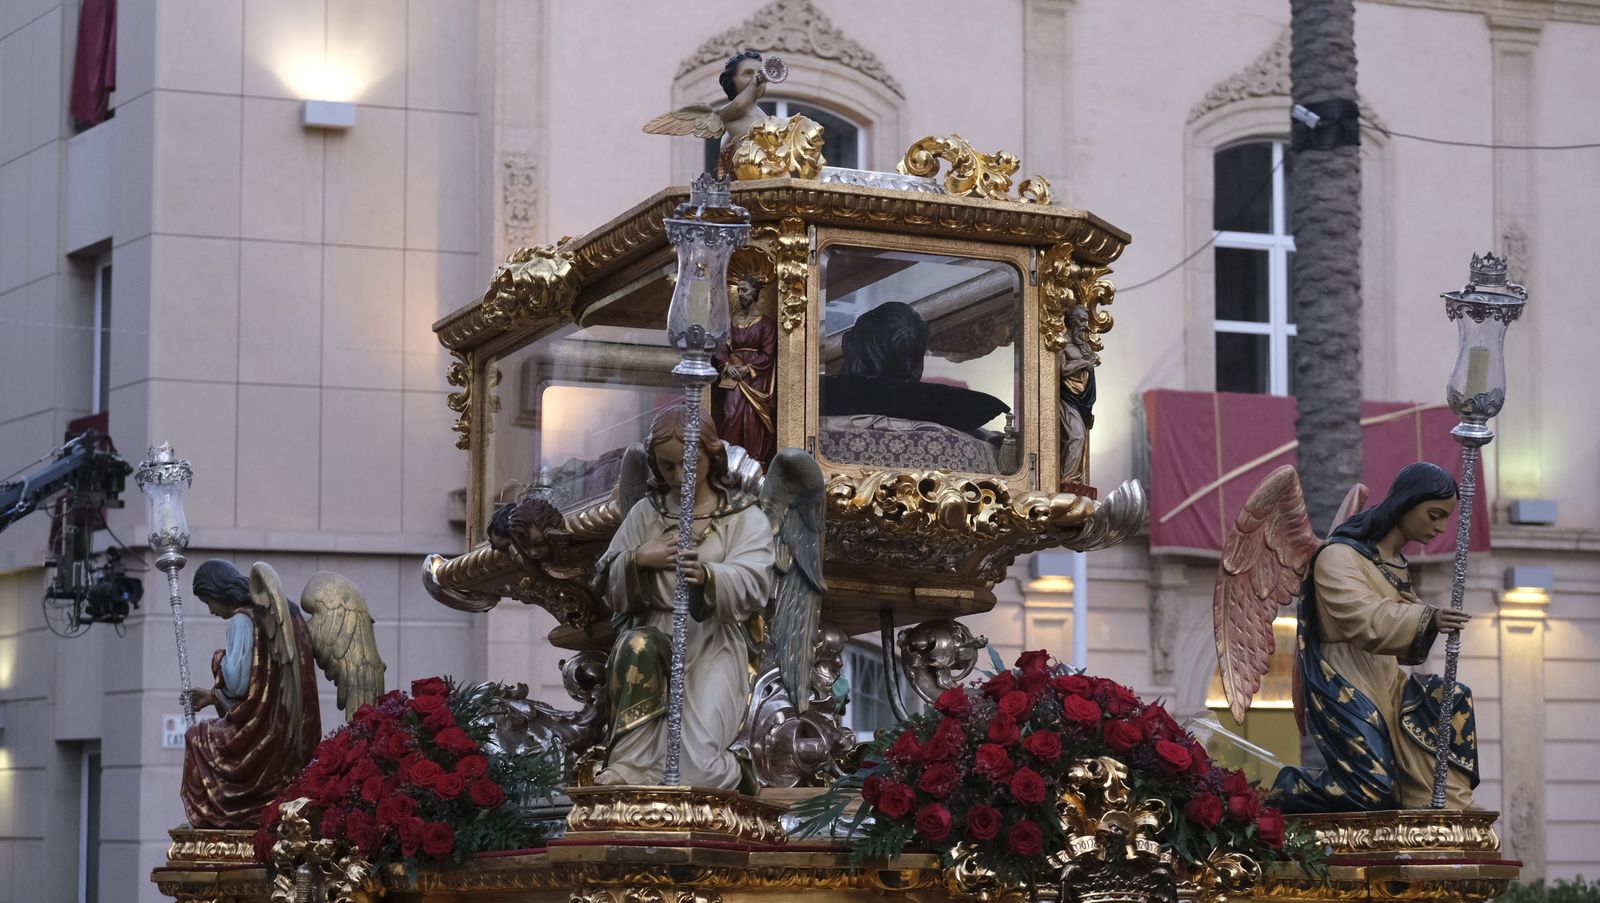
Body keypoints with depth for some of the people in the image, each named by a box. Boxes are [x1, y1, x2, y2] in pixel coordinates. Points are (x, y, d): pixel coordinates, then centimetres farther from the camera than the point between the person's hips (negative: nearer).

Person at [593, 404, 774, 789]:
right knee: (635, 647, -37)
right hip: (655, 630, 3)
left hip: (714, 641, -3)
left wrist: (706, 576, -34)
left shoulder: (745, 516, 6)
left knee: (698, 772, -23)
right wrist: (636, 560, -8)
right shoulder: (645, 513, 14)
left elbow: (751, 587, -12)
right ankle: (633, 766, -27)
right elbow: (610, 590, 13)